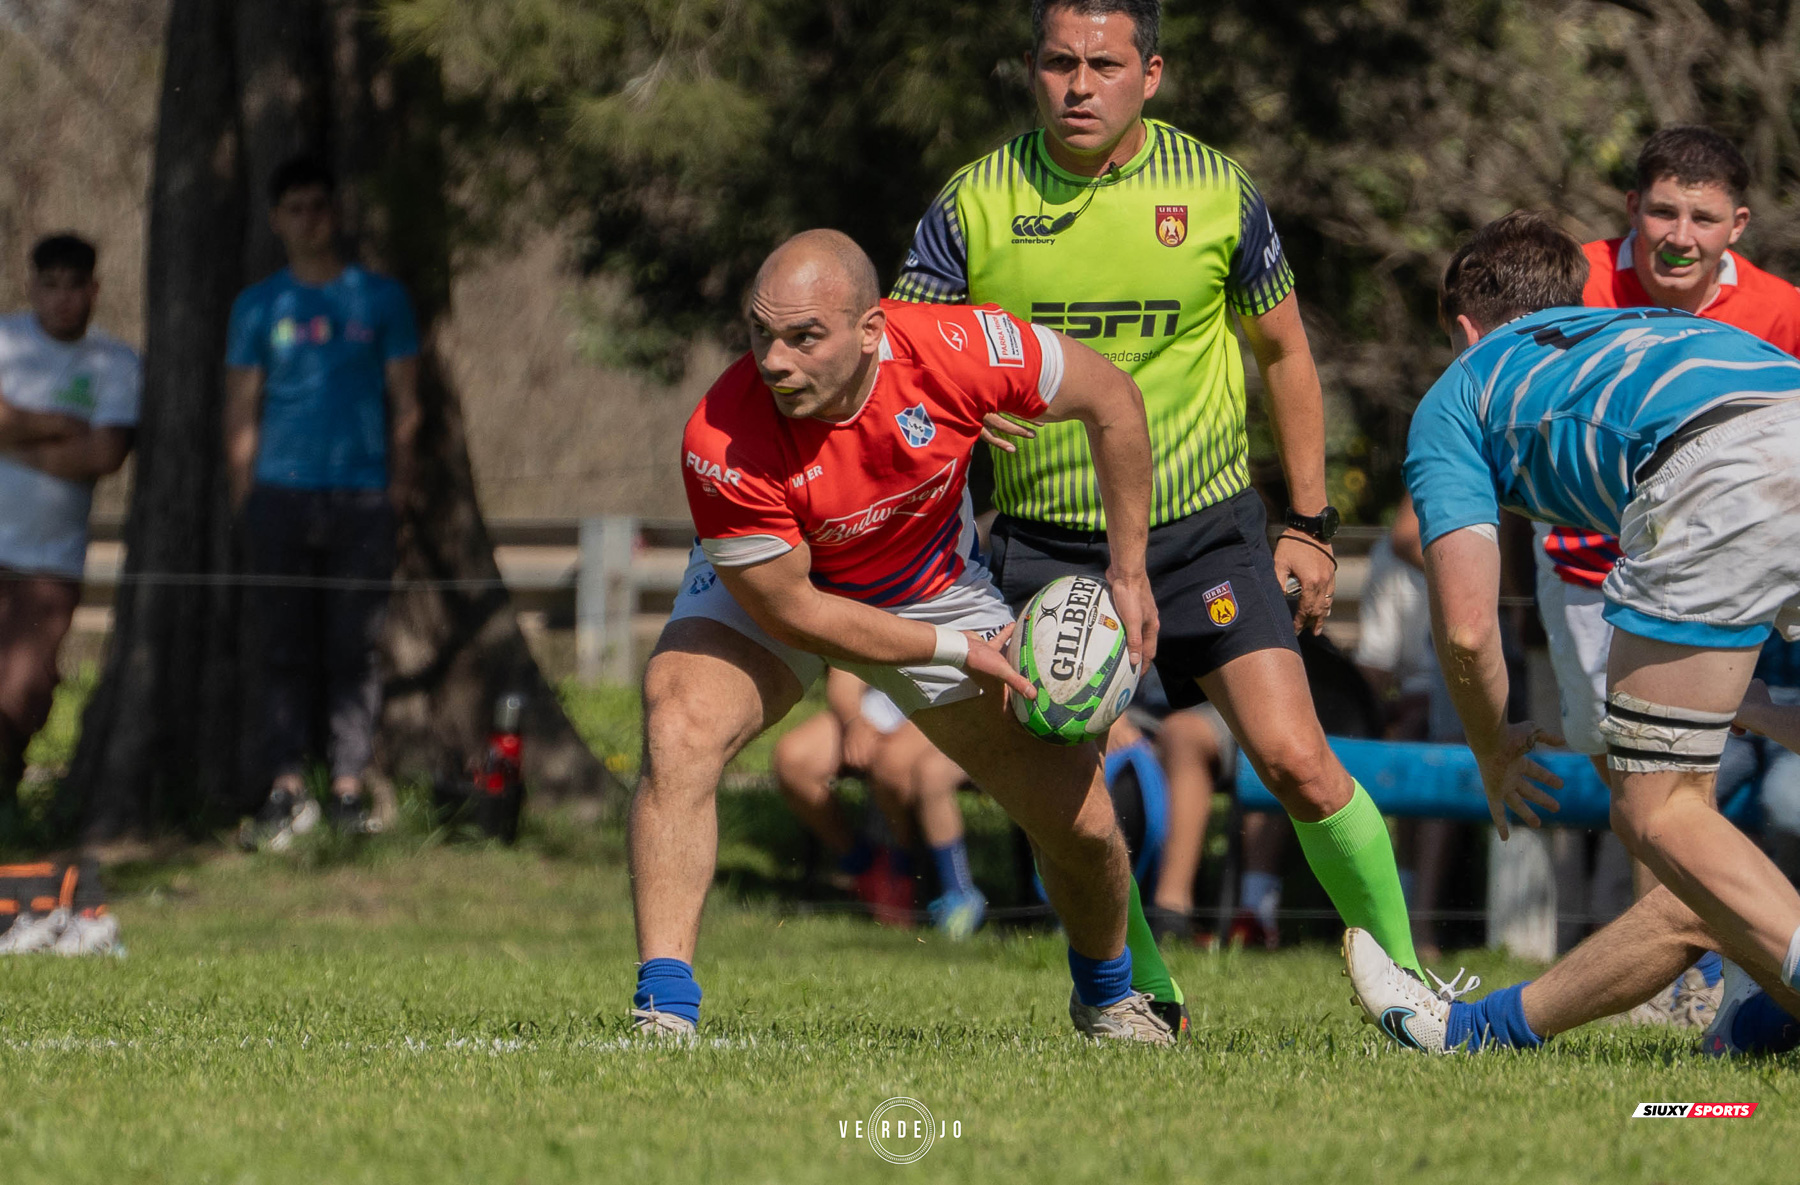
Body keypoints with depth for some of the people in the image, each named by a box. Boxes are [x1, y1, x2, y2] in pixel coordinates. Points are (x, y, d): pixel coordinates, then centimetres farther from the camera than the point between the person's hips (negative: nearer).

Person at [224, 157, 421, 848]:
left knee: (355, 648, -3)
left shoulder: (380, 299, 10)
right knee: (284, 646, -1)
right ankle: (287, 789, 1)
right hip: (282, 496, 1)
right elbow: (241, 408, 10)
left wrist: (399, 484, 2)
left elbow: (405, 402, 10)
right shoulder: (258, 307, 11)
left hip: (360, 499, 0)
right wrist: (245, 494, 2)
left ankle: (350, 788, 1)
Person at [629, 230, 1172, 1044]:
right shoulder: (721, 445, -37)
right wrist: (958, 652, -24)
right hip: (764, 585, -2)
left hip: (935, 589, 2)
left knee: (1080, 822, 1)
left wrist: (1129, 573, -10)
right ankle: (665, 1011, -29)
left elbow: (1110, 397, -14)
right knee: (678, 733, -32)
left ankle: (1105, 993, 33)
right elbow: (788, 610, -25)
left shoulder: (953, 350, -33)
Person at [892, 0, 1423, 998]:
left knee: (1295, 762, -12)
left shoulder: (1216, 192, -4)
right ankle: (1143, 997, 15)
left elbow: (1282, 353, 8)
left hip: (1202, 529, -1)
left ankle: (1401, 976, 6)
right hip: (1045, 540, 1)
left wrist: (1309, 525, 7)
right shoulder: (975, 203, -5)